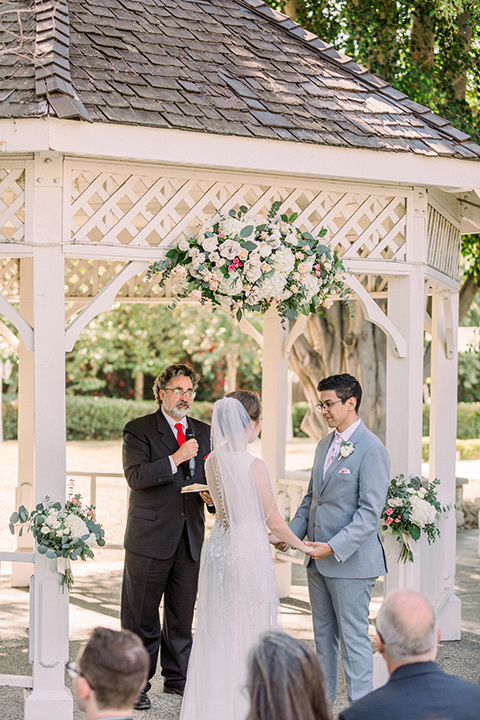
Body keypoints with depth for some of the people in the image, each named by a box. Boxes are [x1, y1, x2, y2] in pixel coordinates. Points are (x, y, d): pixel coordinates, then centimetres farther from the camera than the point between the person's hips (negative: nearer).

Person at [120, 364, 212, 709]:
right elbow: (136, 476, -15)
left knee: (182, 615, 11)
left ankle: (177, 678, 24)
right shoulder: (138, 430, -2)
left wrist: (211, 493, -1)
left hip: (190, 537, 5)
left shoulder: (204, 432, 14)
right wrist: (176, 459, -20)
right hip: (150, 536, -4)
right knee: (141, 616, 2)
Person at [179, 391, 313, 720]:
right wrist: (300, 545, 6)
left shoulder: (212, 461, 1)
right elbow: (274, 521, -12)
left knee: (218, 631, 15)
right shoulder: (254, 466, -19)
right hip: (249, 551, -7)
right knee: (249, 632, 6)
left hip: (219, 546, 7)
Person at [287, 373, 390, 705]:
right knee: (323, 635, 16)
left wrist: (334, 547, -24)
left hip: (351, 559, -8)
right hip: (319, 559, 8)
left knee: (354, 638, -2)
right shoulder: (324, 445, 13)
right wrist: (292, 534, 5)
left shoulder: (371, 449, -15)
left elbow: (370, 512, -19)